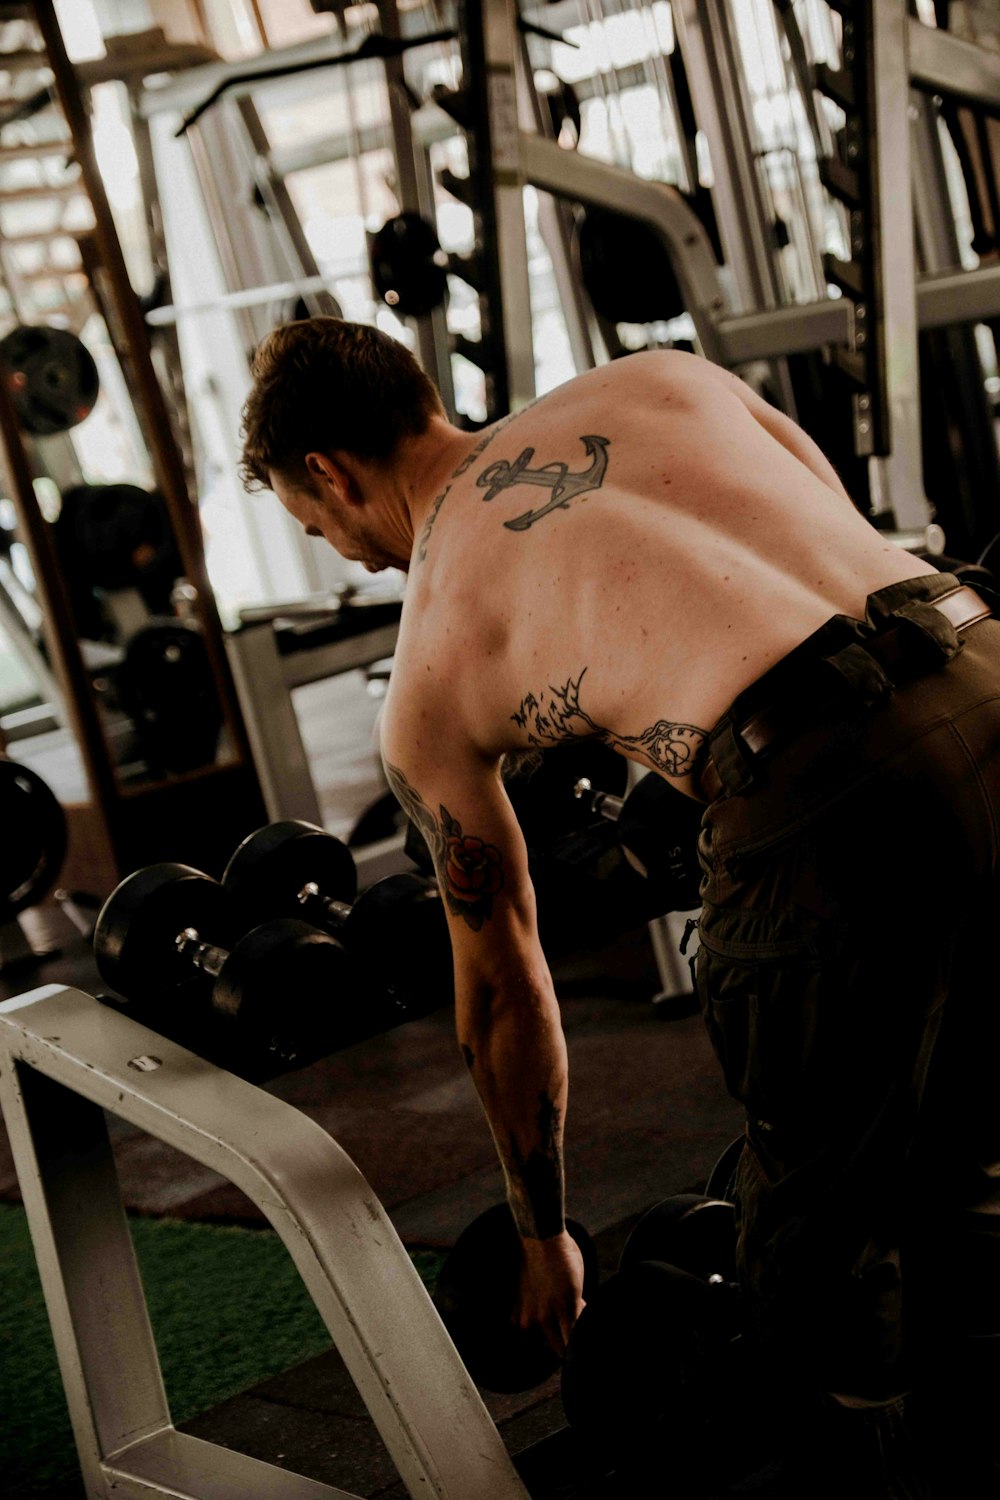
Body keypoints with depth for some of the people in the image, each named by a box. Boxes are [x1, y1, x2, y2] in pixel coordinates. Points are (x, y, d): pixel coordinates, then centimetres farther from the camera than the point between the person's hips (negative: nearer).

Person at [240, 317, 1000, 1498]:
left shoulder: (426, 679, 17)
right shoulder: (661, 377, 27)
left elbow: (504, 988, 25)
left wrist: (542, 1237, 38)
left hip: (832, 802, -6)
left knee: (815, 1265, 17)